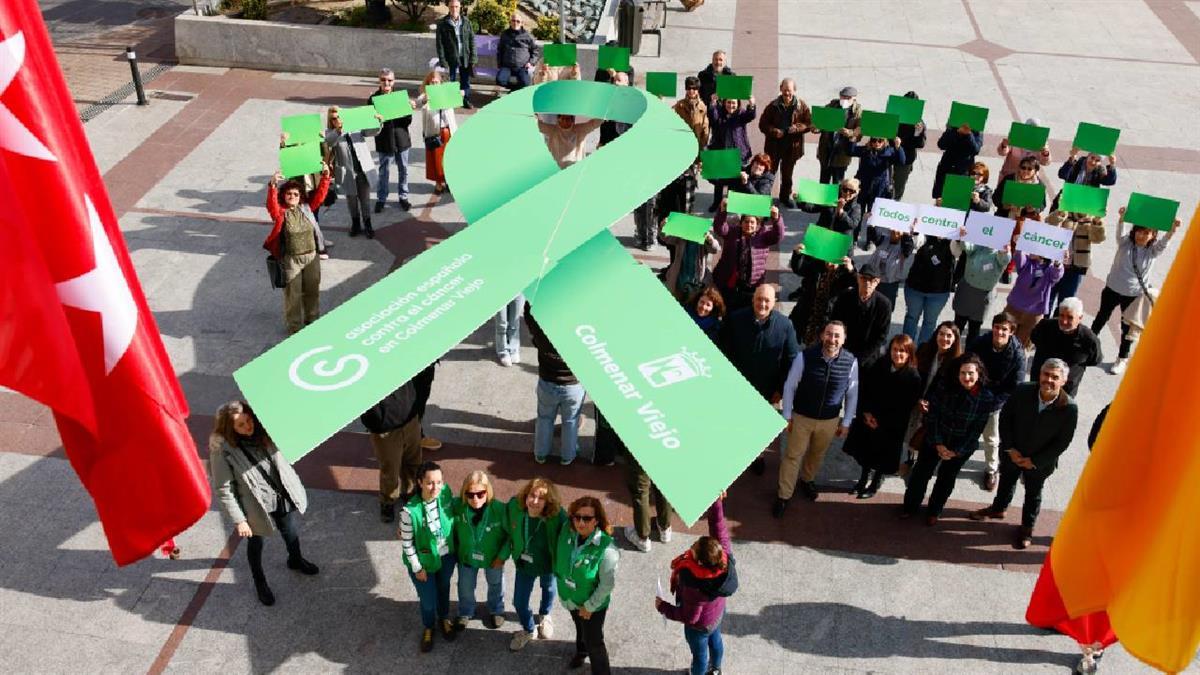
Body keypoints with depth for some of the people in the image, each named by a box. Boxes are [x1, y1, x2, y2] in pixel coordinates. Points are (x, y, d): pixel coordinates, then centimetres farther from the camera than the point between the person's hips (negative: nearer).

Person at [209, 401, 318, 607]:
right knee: (256, 543, 19)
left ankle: (296, 560, 56)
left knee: (290, 531, 26)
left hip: (282, 496, 4)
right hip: (255, 505, -4)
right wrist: (238, 520, -18)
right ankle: (260, 583, 44)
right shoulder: (222, 450, -25)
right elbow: (223, 489, -20)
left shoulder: (262, 432, -13)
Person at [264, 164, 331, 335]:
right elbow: (271, 205, -29)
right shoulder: (280, 212, -9)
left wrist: (325, 177, -16)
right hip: (291, 260, -4)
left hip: (311, 256, 4)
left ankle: (312, 319, 38)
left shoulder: (306, 208, 2)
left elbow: (319, 195, -2)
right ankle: (294, 326, 19)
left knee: (312, 290, 18)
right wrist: (272, 185, -45)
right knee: (293, 294, 5)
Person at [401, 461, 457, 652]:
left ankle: (444, 619, 57)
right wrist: (417, 567, -10)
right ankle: (428, 628, 48)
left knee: (444, 589, 28)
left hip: (447, 556, 3)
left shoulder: (446, 493, -21)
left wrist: (456, 549, 6)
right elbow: (406, 543, -18)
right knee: (428, 600, 16)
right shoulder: (410, 511, -32)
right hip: (424, 560, -3)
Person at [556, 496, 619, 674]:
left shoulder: (606, 549, -36)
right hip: (570, 598, 6)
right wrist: (559, 577, 6)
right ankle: (581, 651, 64)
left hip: (592, 605, -6)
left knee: (594, 644, 12)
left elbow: (607, 584, -26)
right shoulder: (567, 532, -21)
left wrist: (590, 606, -17)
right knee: (580, 628, 34)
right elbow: (559, 556, 0)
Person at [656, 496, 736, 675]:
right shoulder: (724, 553, -36)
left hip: (700, 625, -6)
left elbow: (689, 617, -29)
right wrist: (717, 502, -35)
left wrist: (663, 607, -15)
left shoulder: (696, 589, -46)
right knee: (715, 640, 35)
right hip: (718, 613, 6)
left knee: (699, 653, 25)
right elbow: (719, 526, -23)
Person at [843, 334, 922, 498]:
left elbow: (906, 407, -15)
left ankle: (875, 484, 38)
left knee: (882, 457, 13)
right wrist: (866, 412, -12)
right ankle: (864, 479, 44)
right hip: (868, 419, 4)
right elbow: (863, 389, -1)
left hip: (891, 427, -3)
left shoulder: (914, 377, -19)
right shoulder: (878, 366, -8)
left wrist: (881, 421, -15)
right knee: (865, 451, 19)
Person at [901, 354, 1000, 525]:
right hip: (934, 440, 1)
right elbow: (932, 416, -11)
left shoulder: (987, 398, -18)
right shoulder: (944, 386, -16)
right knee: (921, 472, 11)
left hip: (962, 447, -1)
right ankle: (911, 505, 34)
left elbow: (977, 430, -12)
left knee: (946, 479, 16)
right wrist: (938, 444, -14)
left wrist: (957, 451, -13)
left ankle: (934, 510, 38)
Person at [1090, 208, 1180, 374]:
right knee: (1101, 319, 16)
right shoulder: (1125, 242, -7)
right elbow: (1120, 231, -24)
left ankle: (1122, 358, 23)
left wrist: (1173, 228, -44)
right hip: (1113, 289, 0)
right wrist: (1122, 217, -45)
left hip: (1134, 295, 0)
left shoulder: (1153, 251, -7)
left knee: (1128, 327, 8)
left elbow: (1165, 241, -24)